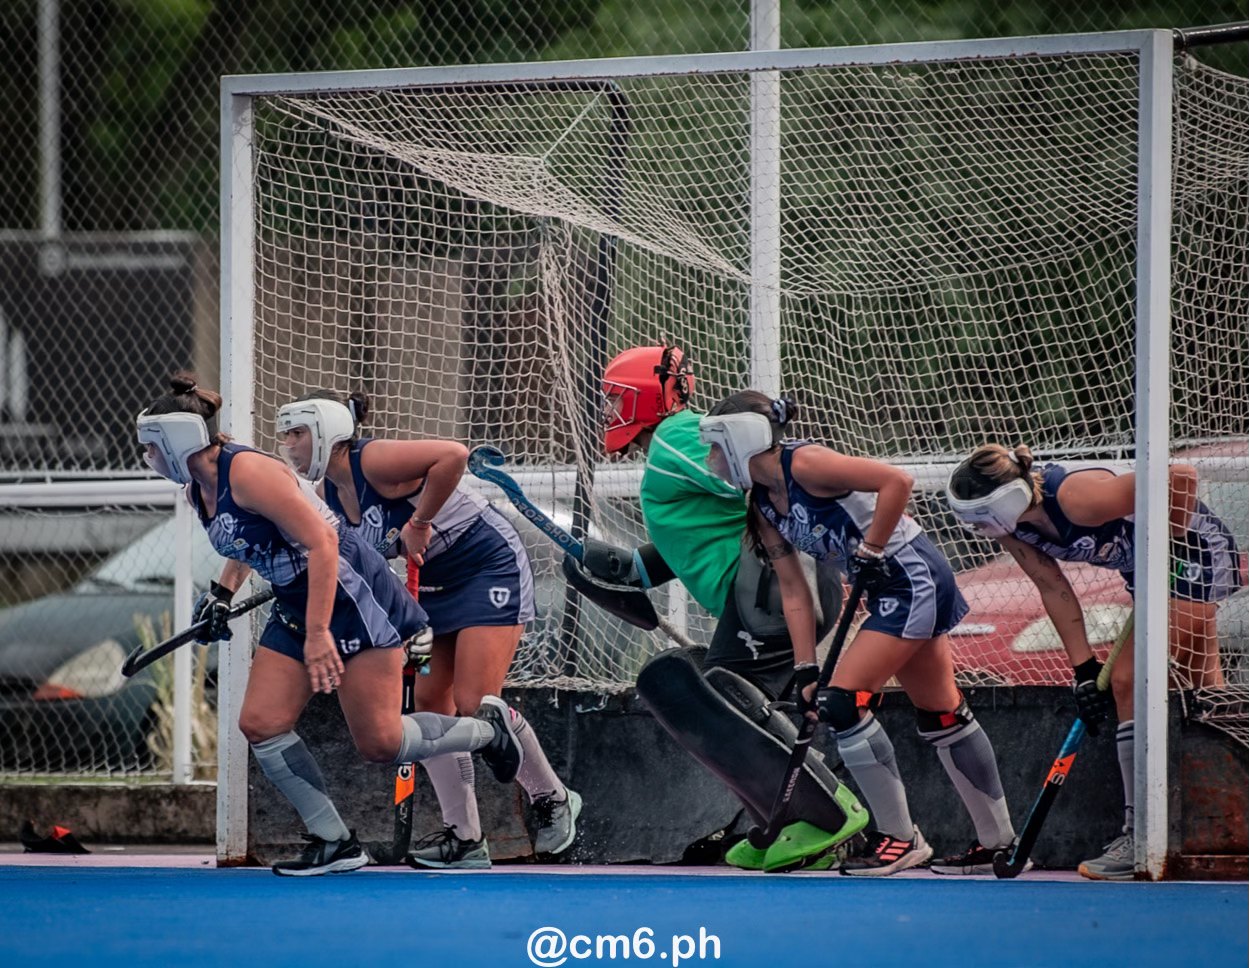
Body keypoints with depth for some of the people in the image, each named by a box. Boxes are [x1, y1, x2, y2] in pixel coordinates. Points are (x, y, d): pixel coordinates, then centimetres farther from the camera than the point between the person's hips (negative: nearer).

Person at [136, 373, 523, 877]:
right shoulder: (200, 491, 6)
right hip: (294, 607, 9)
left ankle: (486, 727, 17)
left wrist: (318, 633, -29)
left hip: (352, 597, -9)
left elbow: (322, 541, -26)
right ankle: (334, 842, 4)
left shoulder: (247, 472, -23)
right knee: (261, 724, -5)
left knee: (380, 743, -10)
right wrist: (222, 592, 16)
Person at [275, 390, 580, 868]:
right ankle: (465, 838, 5)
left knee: (475, 704, -13)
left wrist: (420, 523, -28)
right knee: (430, 704, 1)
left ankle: (553, 799, 9)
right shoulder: (329, 492, 3)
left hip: (491, 567, -9)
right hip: (436, 585, 9)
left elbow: (452, 455, -37)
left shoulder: (374, 461, -24)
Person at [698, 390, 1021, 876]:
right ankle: (999, 841, 23)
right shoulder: (764, 504, 7)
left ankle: (899, 838, -5)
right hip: (891, 590, 10)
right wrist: (805, 670, 2)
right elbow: (794, 591, 8)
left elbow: (896, 481, -26)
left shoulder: (804, 464, -19)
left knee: (843, 701, -12)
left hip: (912, 576, -10)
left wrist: (870, 552, -20)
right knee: (940, 713, 15)